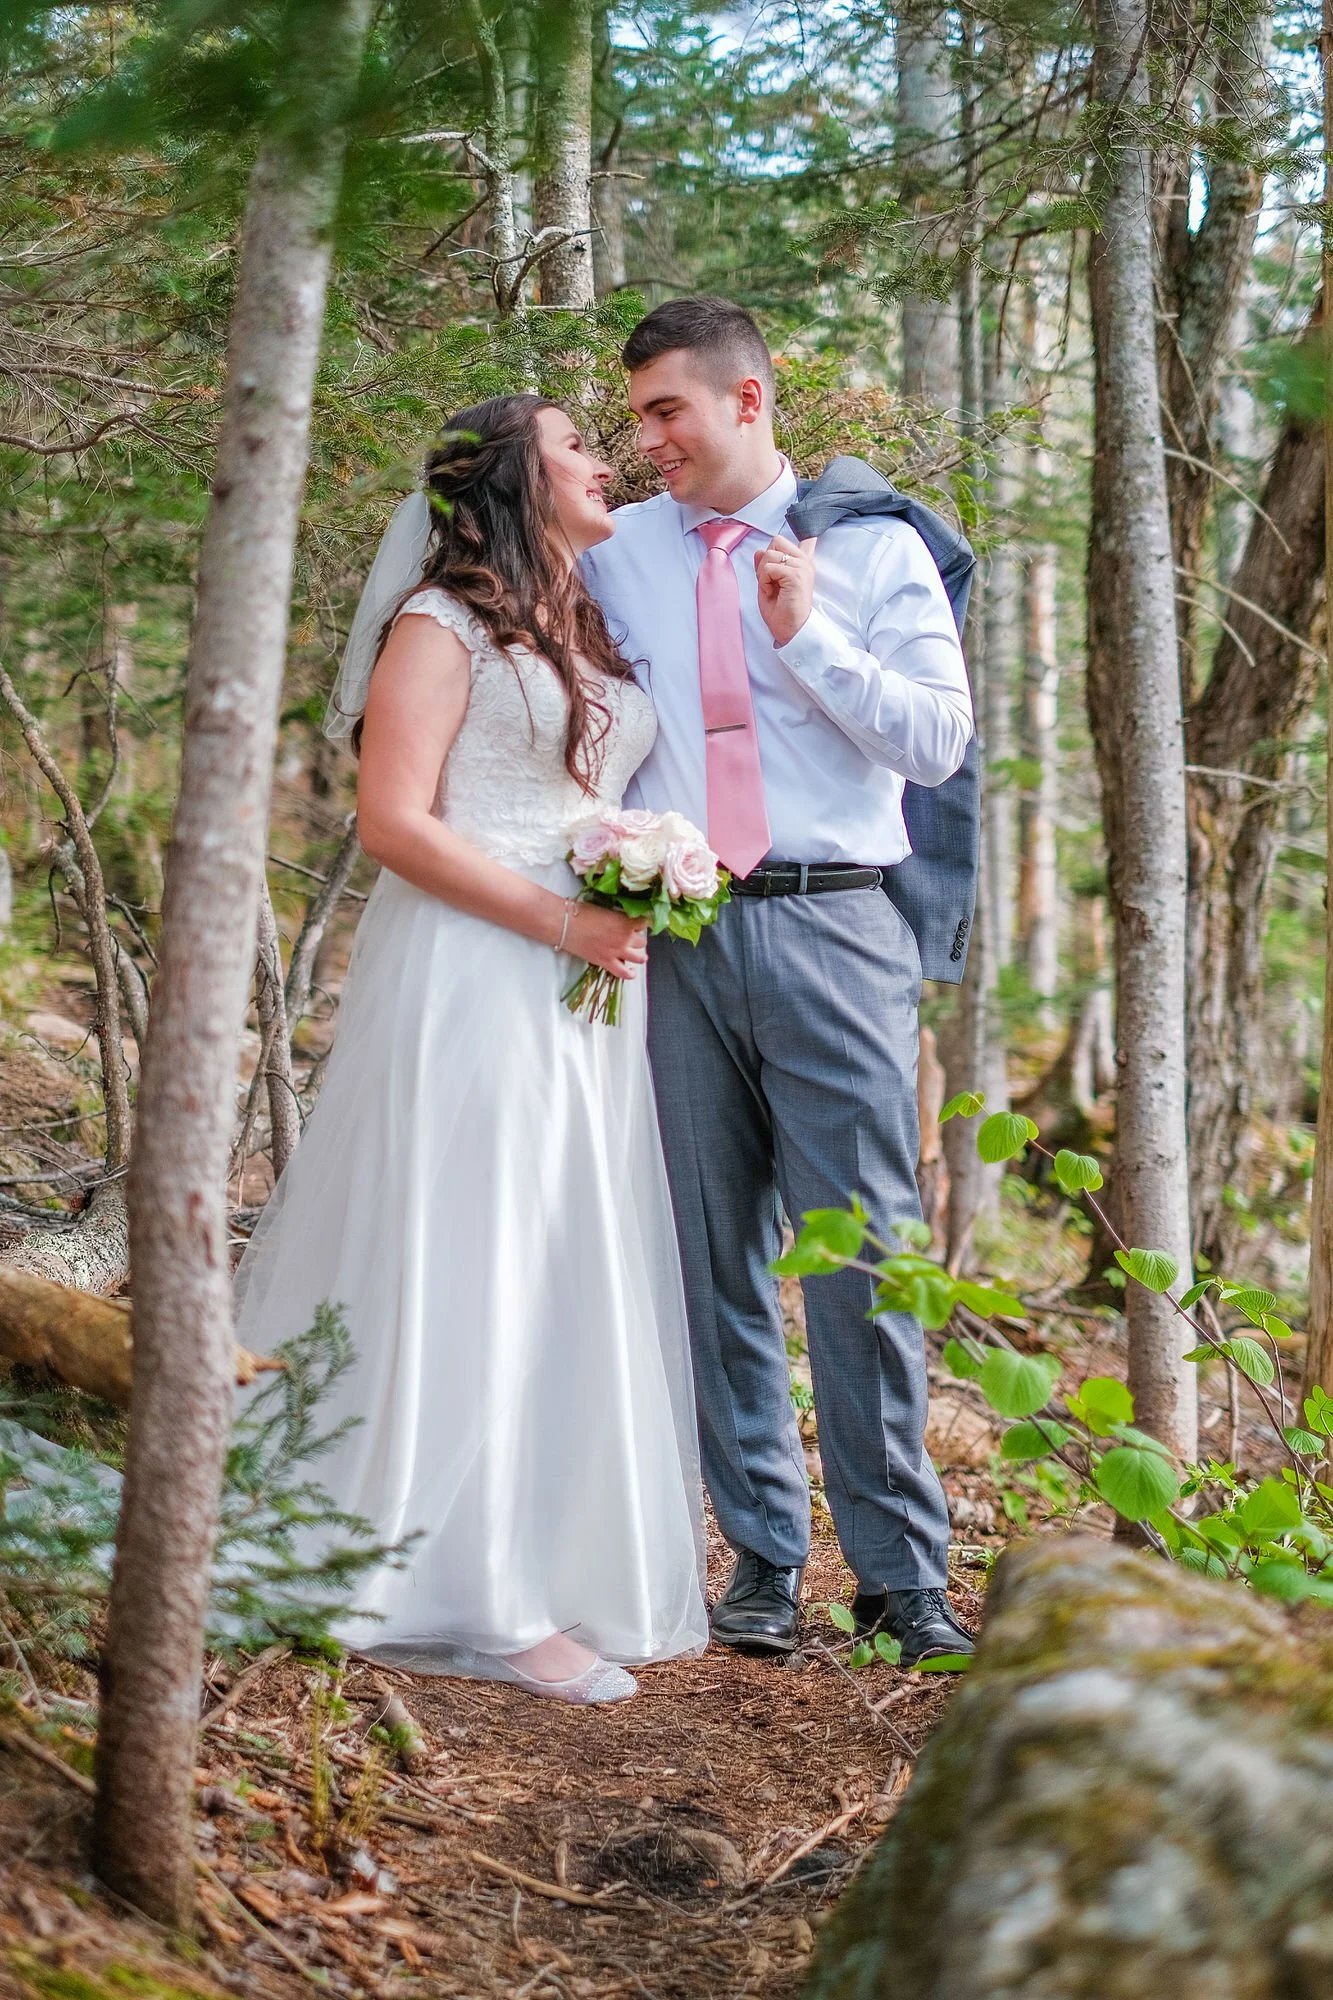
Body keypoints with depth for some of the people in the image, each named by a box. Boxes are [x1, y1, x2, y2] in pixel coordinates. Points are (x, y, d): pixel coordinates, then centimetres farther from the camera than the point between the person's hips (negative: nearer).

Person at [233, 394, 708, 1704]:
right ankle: (477, 1595, 0)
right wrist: (562, 924, -16)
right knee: (466, 1274, -5)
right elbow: (395, 822, -13)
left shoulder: (599, 640, 18)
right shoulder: (444, 626, -6)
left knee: (582, 1283, 8)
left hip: (584, 1001, 8)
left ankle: (574, 1569, 16)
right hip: (469, 985, -8)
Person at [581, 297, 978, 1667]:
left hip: (832, 931, -2)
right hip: (674, 937, 3)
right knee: (715, 1258, 5)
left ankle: (900, 1567, 5)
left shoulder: (873, 551, 6)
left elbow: (940, 741, 0)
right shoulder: (616, 556, 13)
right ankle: (763, 1554, 14)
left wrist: (811, 638, -10)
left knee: (861, 1254, -4)